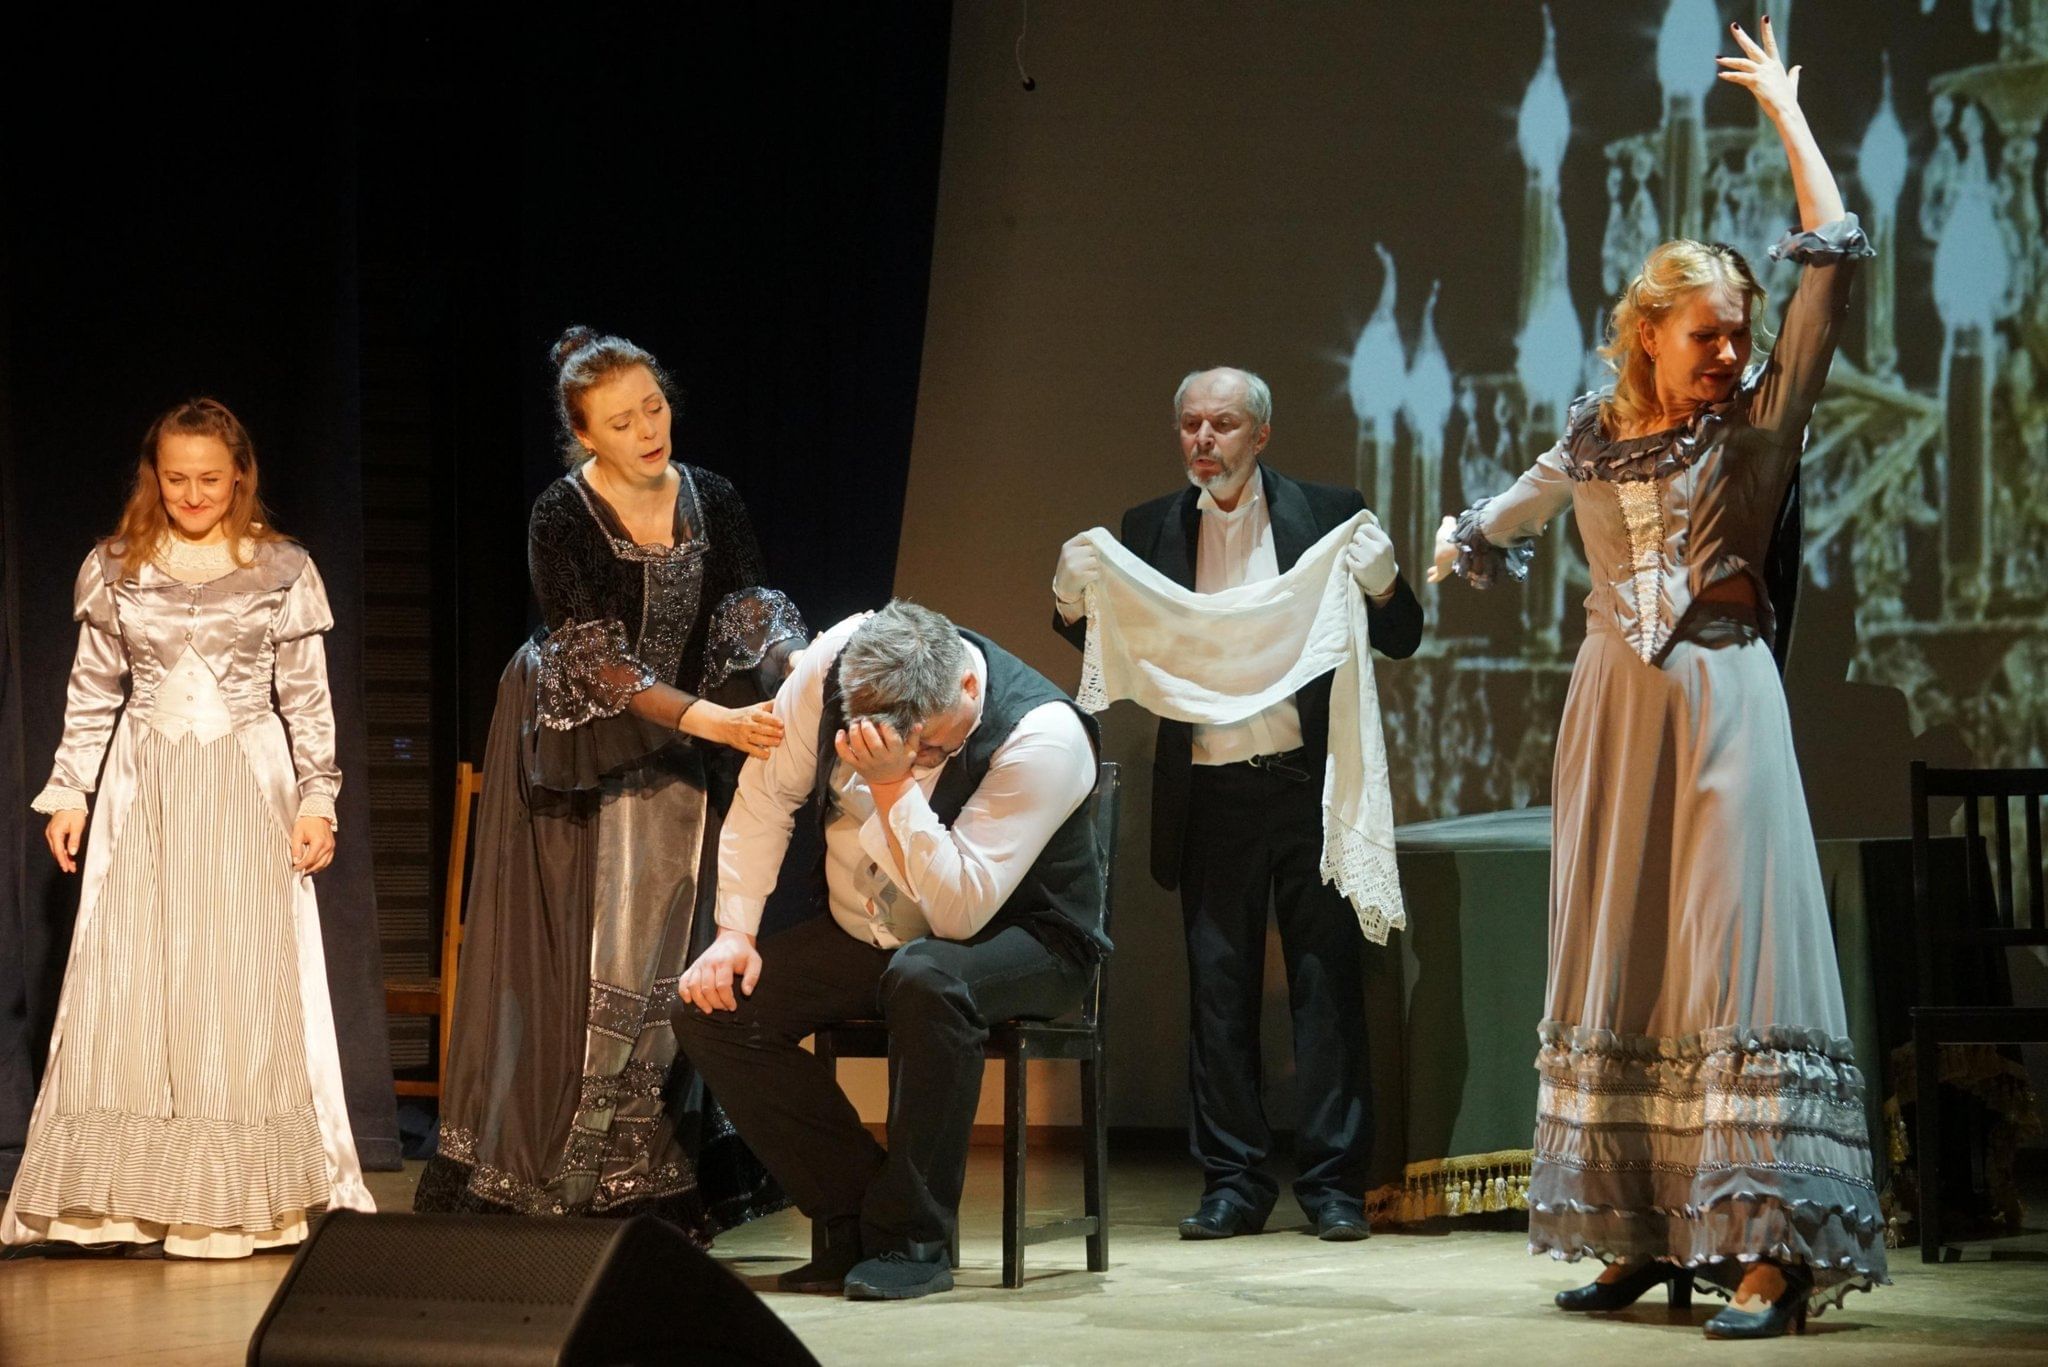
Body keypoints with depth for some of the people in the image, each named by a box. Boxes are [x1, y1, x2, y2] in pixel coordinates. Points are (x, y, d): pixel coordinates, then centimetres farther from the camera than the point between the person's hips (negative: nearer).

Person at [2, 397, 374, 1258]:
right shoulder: (115, 570, 5)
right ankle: (129, 1193, 3)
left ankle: (234, 1194, 3)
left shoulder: (283, 570, 1)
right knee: (125, 985, -2)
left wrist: (316, 801, -3)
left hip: (246, 792, -1)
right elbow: (92, 694, 10)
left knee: (241, 982, -2)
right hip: (143, 792, 2)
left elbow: (308, 700, 3)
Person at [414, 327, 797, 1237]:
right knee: (566, 965, -5)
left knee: (663, 962, 1)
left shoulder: (711, 504, -2)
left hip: (671, 763, 4)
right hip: (572, 760, -4)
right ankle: (546, 1181, 1)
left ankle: (653, 1188, 4)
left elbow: (751, 615, -12)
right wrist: (713, 721, -34)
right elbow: (599, 662, -23)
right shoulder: (562, 520, -16)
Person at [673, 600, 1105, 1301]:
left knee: (925, 980, -40)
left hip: (1014, 939, -5)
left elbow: (959, 911, -32)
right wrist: (735, 930, -9)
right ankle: (856, 1221, -9)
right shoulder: (834, 660, -17)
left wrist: (894, 783, -39)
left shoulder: (1044, 735, -29)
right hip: (862, 933, 6)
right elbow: (767, 793, -3)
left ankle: (912, 1237, -26)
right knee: (710, 1007, -16)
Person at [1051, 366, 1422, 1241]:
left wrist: (1381, 584, -17)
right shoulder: (1150, 531, 9)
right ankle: (1234, 1181, 10)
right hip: (1209, 794, 2)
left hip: (1308, 781, -2)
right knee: (1217, 988, 4)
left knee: (1327, 980, 0)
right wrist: (1073, 601, -11)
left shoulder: (1325, 515, 3)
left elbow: (1402, 642, 4)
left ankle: (1333, 1182, 5)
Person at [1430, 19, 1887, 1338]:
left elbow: (1835, 256, -4)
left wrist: (1786, 112, 1)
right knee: (1616, 961, 4)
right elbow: (1507, 518, 31)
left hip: (1721, 697, -5)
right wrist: (1462, 545, 13)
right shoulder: (1596, 441, 10)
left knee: (1735, 948, -13)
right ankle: (1646, 1234, 10)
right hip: (1615, 702, 5)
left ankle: (1771, 1246, -17)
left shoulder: (1762, 420, 1)